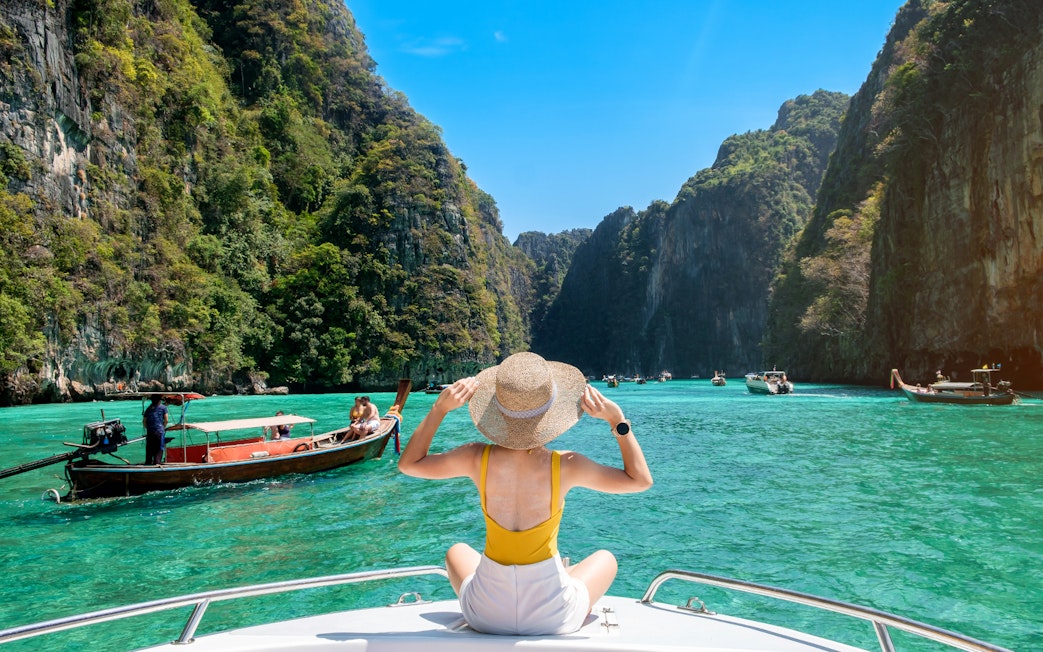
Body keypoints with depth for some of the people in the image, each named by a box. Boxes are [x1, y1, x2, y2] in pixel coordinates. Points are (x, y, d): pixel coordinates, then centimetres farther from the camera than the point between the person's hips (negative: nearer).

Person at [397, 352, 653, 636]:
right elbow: (641, 480, -5)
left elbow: (407, 463, 1)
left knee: (458, 552, 35)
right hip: (554, 617, -1)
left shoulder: (477, 459, -17)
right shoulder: (565, 465, -21)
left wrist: (439, 407, -6)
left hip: (486, 613, 2)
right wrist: (616, 418, -11)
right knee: (605, 558, 29)